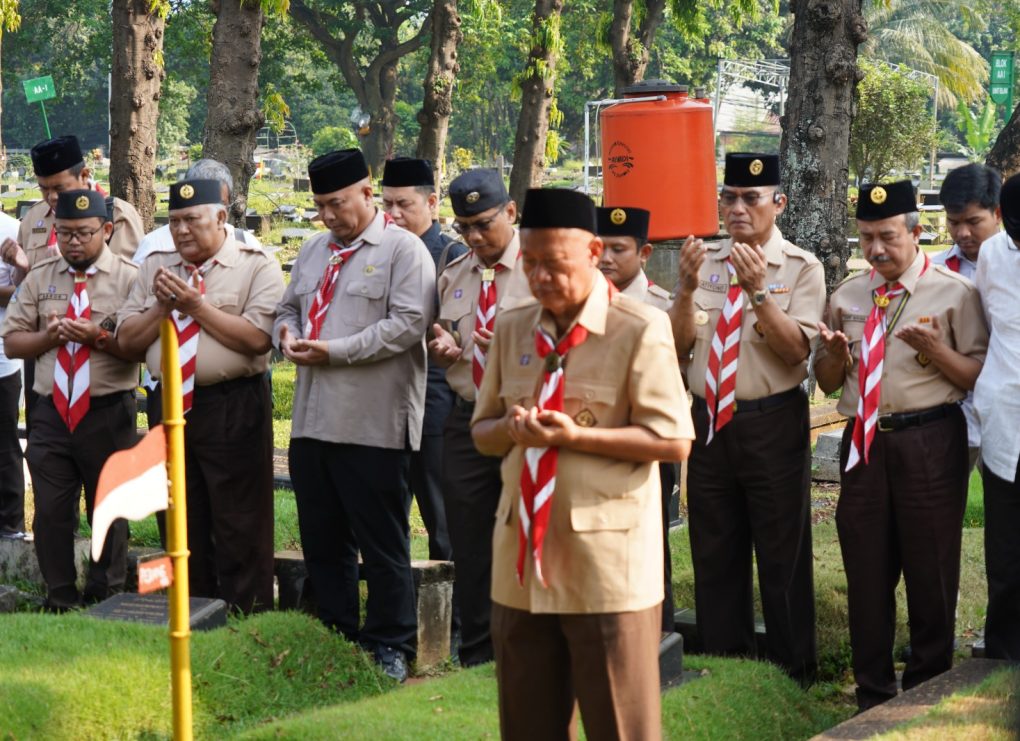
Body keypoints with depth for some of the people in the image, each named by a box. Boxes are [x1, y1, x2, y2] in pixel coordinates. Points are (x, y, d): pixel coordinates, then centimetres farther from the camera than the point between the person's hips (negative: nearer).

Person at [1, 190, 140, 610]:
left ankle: (105, 603, 21)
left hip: (108, 415, -3)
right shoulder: (39, 279, 9)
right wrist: (48, 336, -10)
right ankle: (61, 604, 17)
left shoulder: (129, 278, -3)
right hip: (52, 414, 3)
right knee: (50, 513, 5)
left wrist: (99, 337, -22)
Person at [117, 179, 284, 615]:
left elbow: (256, 337, -16)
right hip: (169, 406, 6)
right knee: (181, 526, 13)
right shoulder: (154, 268, 14)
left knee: (239, 529, -2)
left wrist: (196, 305, -14)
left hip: (233, 410, -6)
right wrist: (162, 307, -7)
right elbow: (128, 339, 10)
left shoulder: (257, 267, -3)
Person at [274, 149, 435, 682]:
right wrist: (288, 333, 1)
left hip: (373, 424, -7)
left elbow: (407, 324, -15)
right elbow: (288, 307, 26)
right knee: (322, 541, 12)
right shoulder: (313, 251, 19)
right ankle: (334, 638, 23)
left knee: (382, 543, 0)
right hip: (312, 420, 7)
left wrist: (335, 351, -19)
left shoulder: (403, 250, -5)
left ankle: (390, 647, 10)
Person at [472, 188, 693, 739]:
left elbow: (673, 441, -11)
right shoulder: (511, 329, 10)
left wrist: (575, 436, -19)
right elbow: (481, 431, 17)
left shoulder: (640, 330, -8)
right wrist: (510, 428, -7)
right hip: (523, 562, 6)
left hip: (608, 564, -6)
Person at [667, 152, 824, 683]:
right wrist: (687, 287, -14)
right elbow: (679, 345, 1)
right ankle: (723, 663, 25)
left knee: (782, 554, 3)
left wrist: (758, 291, -25)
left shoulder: (801, 268, -3)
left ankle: (791, 673, 14)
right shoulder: (706, 262, 8)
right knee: (714, 553, 12)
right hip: (709, 420, 4)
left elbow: (796, 350, -15)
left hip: (773, 424, -4)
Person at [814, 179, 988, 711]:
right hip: (864, 441, 4)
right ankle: (872, 695, 23)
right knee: (866, 572, 10)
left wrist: (936, 350, -22)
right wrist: (835, 353, -5)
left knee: (931, 572, 5)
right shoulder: (846, 296, 11)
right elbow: (827, 383, 16)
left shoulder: (954, 293, -3)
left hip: (929, 441, -4)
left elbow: (980, 378, -6)